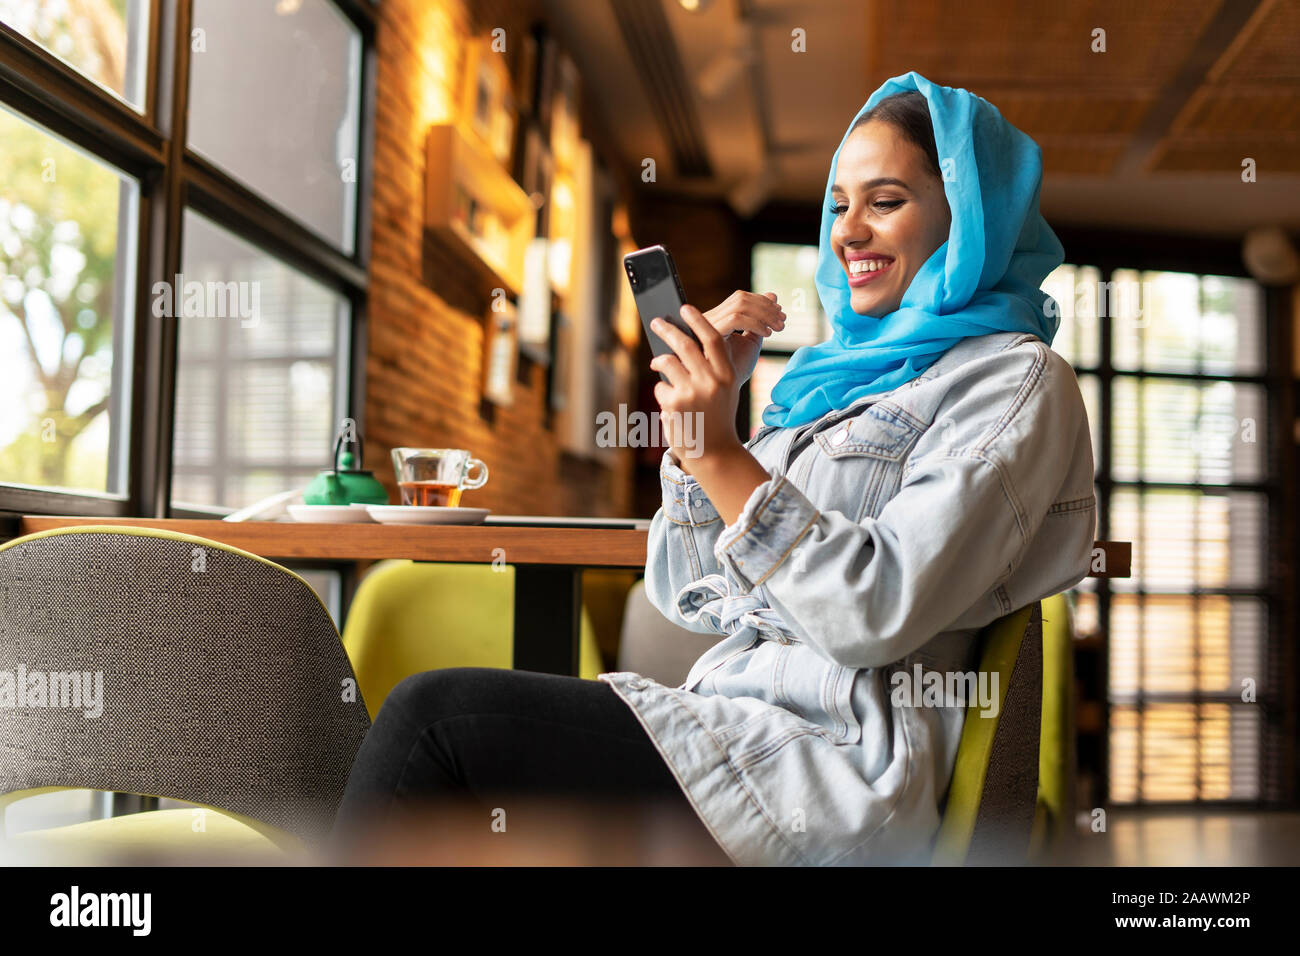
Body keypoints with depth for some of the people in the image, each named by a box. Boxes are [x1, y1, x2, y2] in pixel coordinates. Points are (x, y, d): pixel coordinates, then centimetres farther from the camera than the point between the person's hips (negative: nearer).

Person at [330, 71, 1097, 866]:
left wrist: (721, 453, -18)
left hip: (837, 769, -7)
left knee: (437, 713, -14)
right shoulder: (843, 373, 20)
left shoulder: (1017, 381, -2)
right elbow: (689, 597, 14)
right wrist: (709, 401, 5)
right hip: (737, 729, 7)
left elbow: (881, 613, -16)